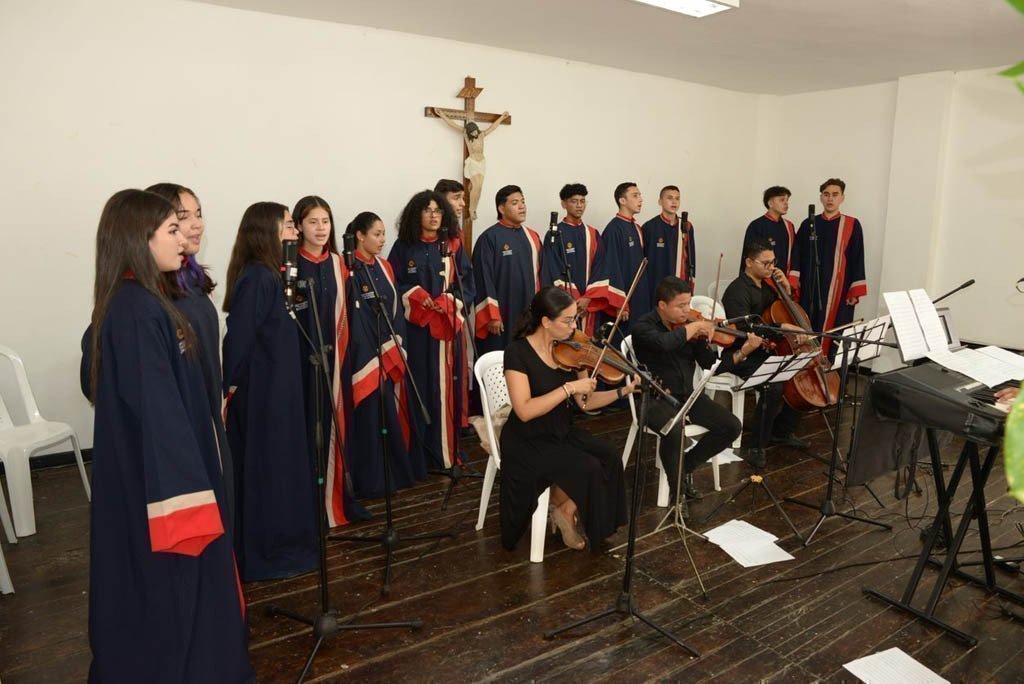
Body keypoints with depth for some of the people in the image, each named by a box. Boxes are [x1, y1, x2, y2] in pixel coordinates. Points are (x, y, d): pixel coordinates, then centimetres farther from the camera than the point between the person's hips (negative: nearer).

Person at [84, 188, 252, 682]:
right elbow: (157, 408, -24)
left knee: (161, 586, 21)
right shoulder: (139, 310, -22)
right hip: (157, 476, -10)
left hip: (148, 469, 10)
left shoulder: (133, 302, 8)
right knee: (171, 586, 5)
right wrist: (187, 496, -21)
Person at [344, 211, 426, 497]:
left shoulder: (385, 268, 13)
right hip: (367, 355, -7)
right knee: (372, 416, -2)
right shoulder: (351, 271, -10)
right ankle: (372, 480, 9)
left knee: (396, 413, 12)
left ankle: (400, 470, 24)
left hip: (393, 353, 7)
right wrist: (377, 354, -16)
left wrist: (398, 346, 3)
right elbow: (354, 318, -15)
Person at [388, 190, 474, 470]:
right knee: (418, 387, 0)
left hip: (447, 325, 1)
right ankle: (419, 450, 9)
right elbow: (392, 284, 4)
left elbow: (467, 282, 6)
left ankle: (447, 448, 11)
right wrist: (415, 294, -12)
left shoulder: (453, 246, 8)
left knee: (446, 384, 2)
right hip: (415, 326, -1)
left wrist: (448, 300, -11)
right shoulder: (403, 247, 5)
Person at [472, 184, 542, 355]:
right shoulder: (489, 238, -8)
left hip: (528, 314, 6)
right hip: (500, 315, -5)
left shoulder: (532, 237, 10)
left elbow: (539, 275, 14)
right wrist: (492, 315, -14)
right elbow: (483, 279, -11)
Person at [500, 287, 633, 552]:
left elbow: (585, 402, 1)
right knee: (588, 468, -23)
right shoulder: (518, 352, -19)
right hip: (527, 441, -6)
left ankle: (565, 512, 6)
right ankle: (563, 510, 7)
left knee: (610, 458, -14)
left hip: (562, 432, 7)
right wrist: (568, 388, -28)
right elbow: (525, 411, -28)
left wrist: (625, 390, -12)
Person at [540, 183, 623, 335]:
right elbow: (553, 272, -7)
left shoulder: (593, 235, 11)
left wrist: (588, 298, -9)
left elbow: (599, 269, 4)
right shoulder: (555, 235, -1)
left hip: (590, 304, 4)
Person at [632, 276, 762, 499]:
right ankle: (676, 490, -9)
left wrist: (743, 351, -8)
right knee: (675, 432, -35)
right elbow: (664, 343, -36)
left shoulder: (689, 327, 4)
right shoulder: (643, 326, -13)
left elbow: (711, 365, 4)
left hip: (688, 395, 6)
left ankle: (686, 465, 13)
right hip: (656, 398, -6)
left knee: (732, 426, -8)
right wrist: (695, 326, -23)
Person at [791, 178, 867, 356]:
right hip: (810, 290, 2)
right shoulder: (808, 224, 7)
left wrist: (855, 291, -4)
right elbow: (797, 256, 6)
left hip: (838, 292, -2)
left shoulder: (852, 226, 3)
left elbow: (857, 259, 1)